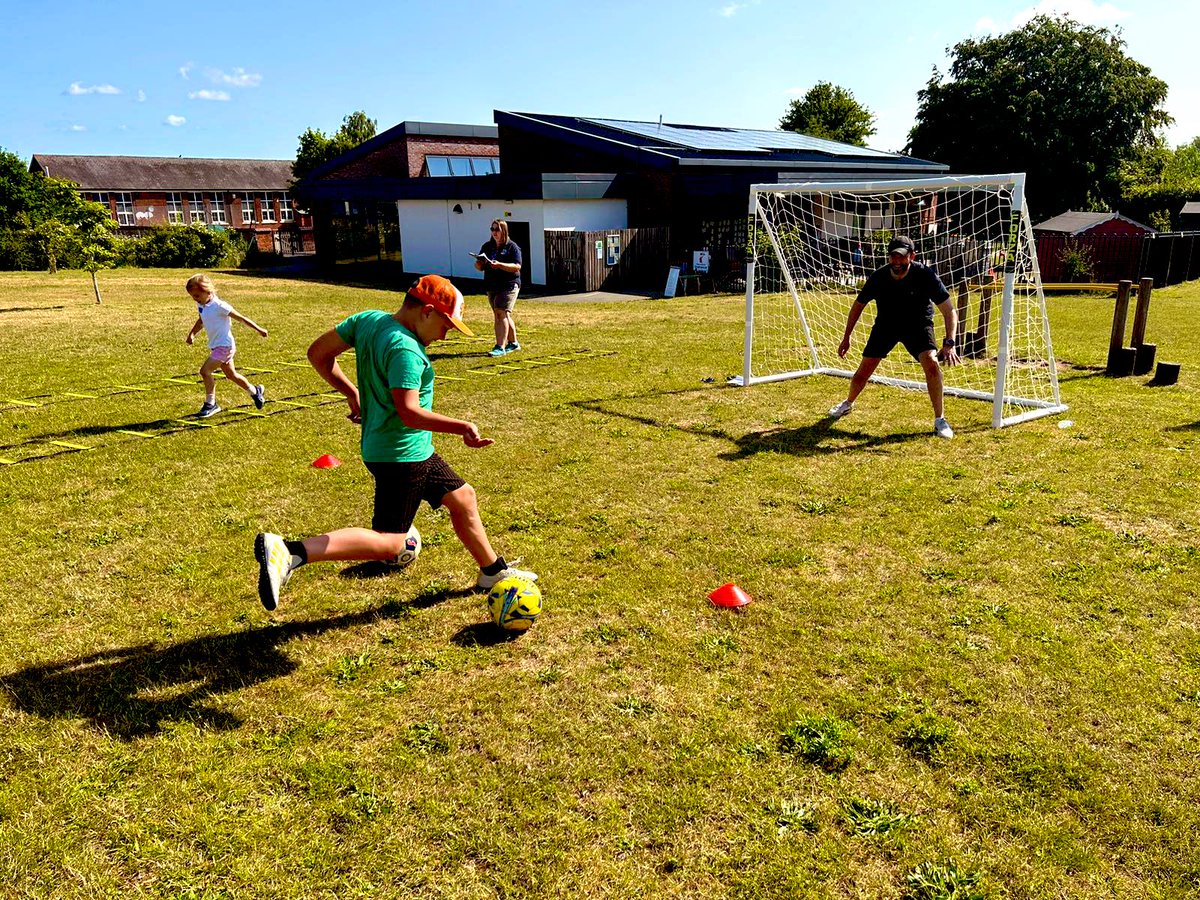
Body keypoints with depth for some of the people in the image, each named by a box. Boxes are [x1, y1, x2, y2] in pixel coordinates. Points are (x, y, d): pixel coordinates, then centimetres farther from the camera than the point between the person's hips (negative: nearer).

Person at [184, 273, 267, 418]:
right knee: (231, 374, 19)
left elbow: (240, 318, -13)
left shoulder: (219, 306, -18)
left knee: (205, 371, -16)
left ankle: (210, 404, -5)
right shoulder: (201, 306, 5)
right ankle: (255, 391, 39)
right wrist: (191, 334, 10)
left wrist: (259, 329, -8)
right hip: (215, 346, 9)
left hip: (225, 345, -9)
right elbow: (201, 321, 24)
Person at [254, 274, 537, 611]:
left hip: (414, 454, 11)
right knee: (387, 543, -7)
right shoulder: (405, 349, -23)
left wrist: (352, 393, 17)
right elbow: (409, 412, -31)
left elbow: (318, 353, 9)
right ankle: (289, 552, -12)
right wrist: (463, 427, -30)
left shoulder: (368, 319, 4)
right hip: (402, 456, -11)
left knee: (463, 497, 21)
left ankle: (494, 571, 37)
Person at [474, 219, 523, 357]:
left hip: (509, 285, -6)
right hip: (492, 286, 7)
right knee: (504, 316, 13)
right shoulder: (487, 247, 13)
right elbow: (480, 267, 15)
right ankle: (513, 343, 27)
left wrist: (499, 265, -26)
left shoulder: (512, 247, -4)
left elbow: (517, 267, -15)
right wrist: (478, 264, -10)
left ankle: (500, 347, -19)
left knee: (501, 314, -16)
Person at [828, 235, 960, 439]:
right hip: (886, 324, 2)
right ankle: (848, 403, 33)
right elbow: (858, 305, -2)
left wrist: (949, 343, -39)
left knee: (931, 363, -25)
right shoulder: (878, 277, -21)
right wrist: (846, 337, -1)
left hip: (918, 324, -2)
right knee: (864, 370, 0)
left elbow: (950, 311, -25)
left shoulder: (926, 275, -27)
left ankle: (939, 420, -11)